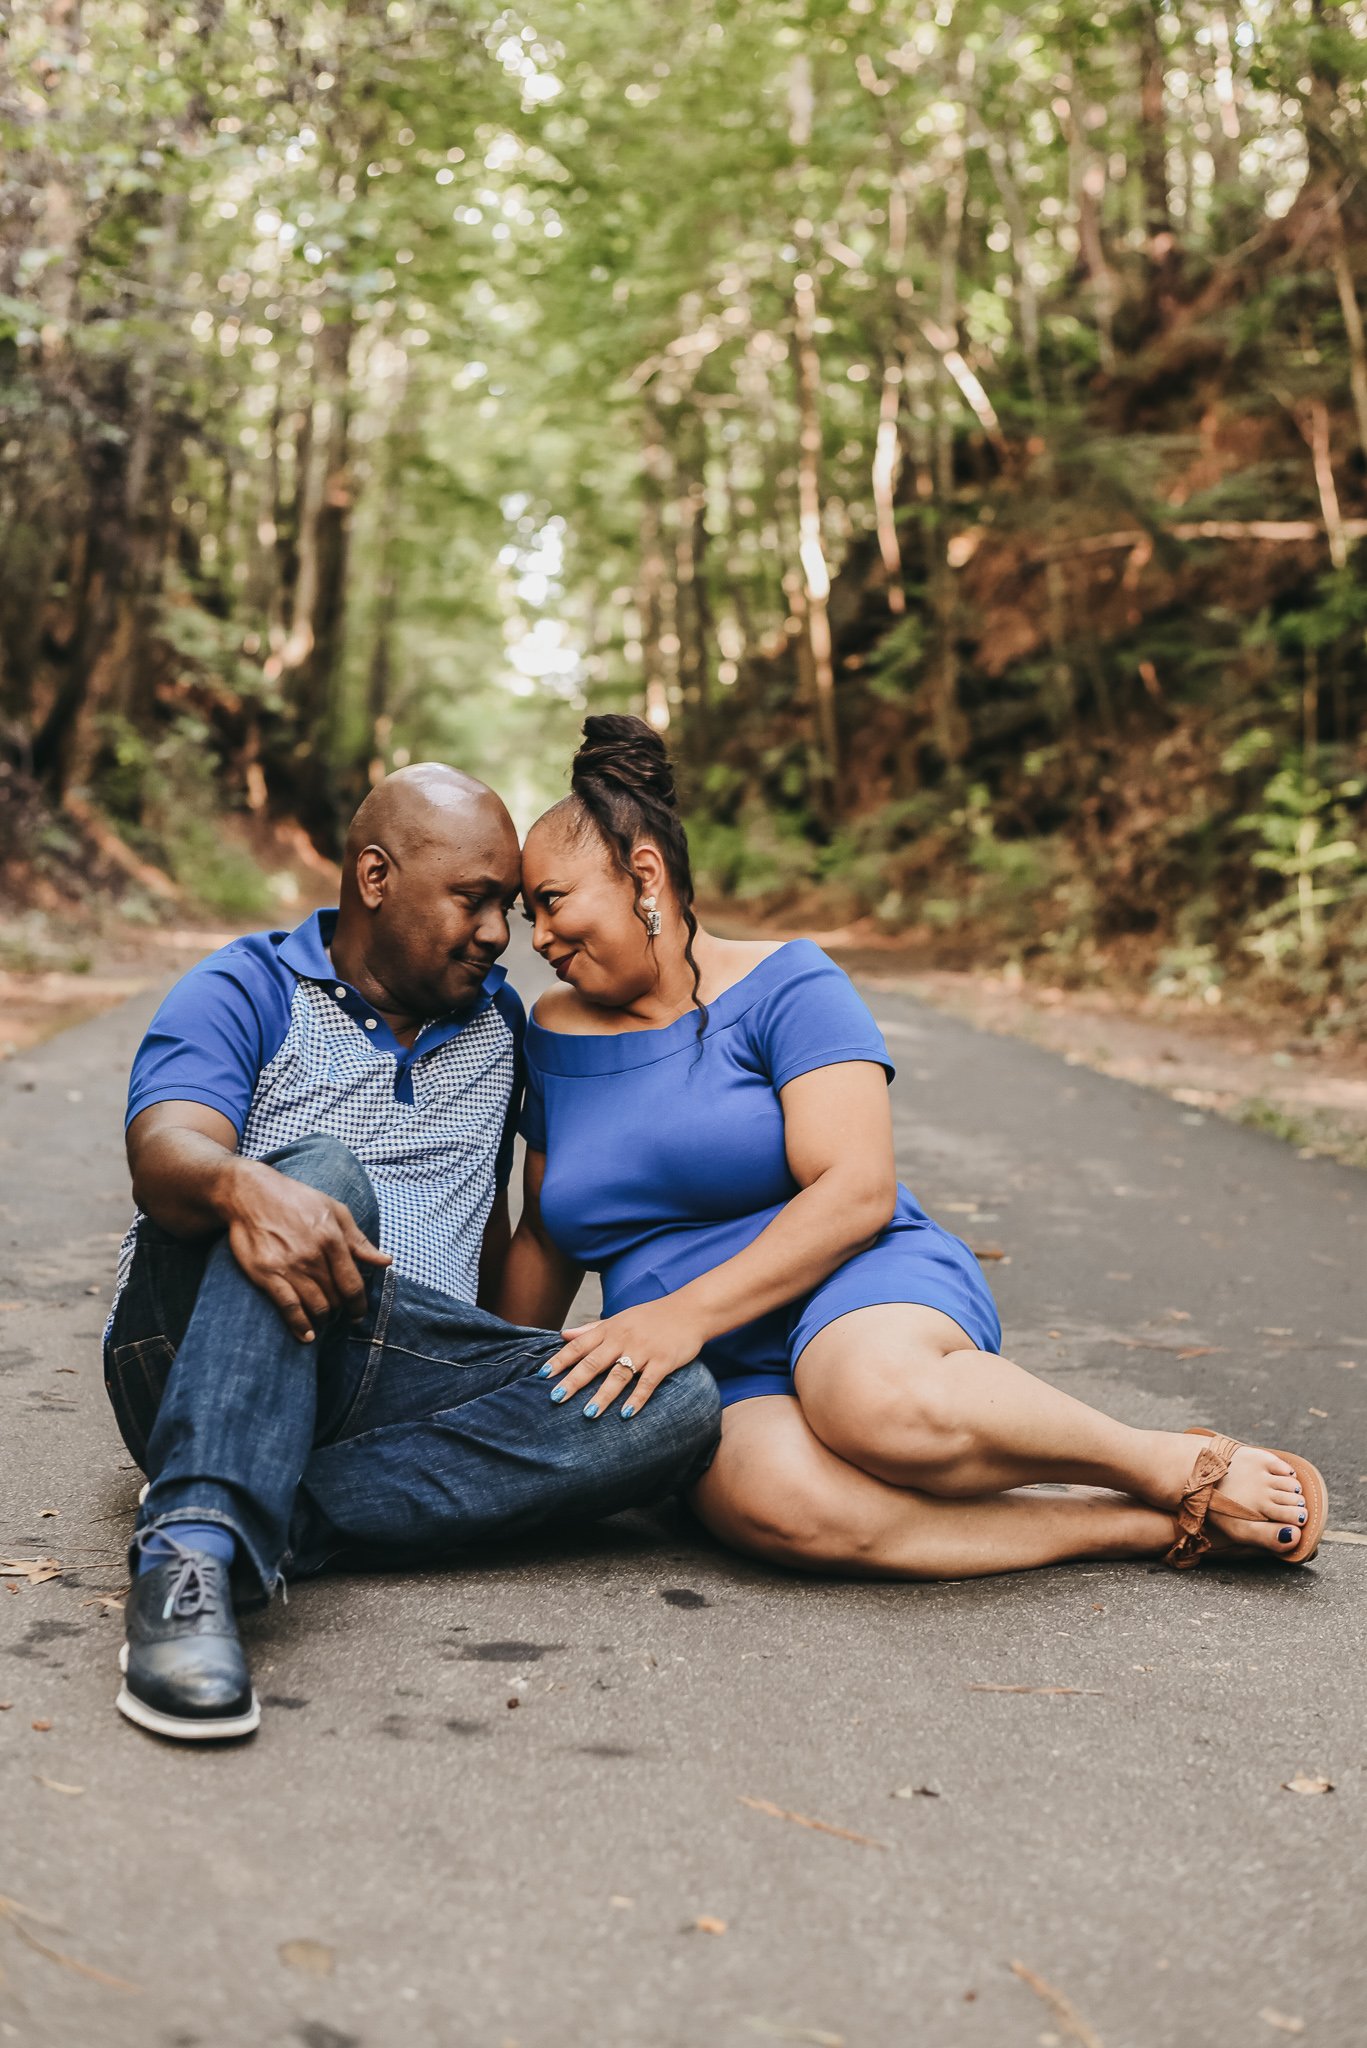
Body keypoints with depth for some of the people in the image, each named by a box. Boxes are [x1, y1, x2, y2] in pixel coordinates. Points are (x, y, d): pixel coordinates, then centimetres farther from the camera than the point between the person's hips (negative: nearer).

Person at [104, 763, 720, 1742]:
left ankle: (272, 1524, -31)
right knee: (323, 1175, -34)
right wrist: (242, 1186, -40)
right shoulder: (247, 991, 4)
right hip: (203, 1357, -4)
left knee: (679, 1401, -22)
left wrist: (519, 1406, 25)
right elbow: (165, 1151, -16)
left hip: (403, 1382, 5)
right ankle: (191, 1552, -49)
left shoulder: (496, 1021, 22)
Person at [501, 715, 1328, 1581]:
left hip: (867, 1292, -3)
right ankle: (1145, 1527, -25)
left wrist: (687, 1313, -22)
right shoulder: (557, 1033, 15)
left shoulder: (782, 985, -2)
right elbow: (544, 1237, 22)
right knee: (773, 1500, -37)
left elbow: (858, 1192, -14)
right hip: (716, 1383, 3)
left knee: (880, 1401, -43)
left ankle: (1184, 1469, -16)